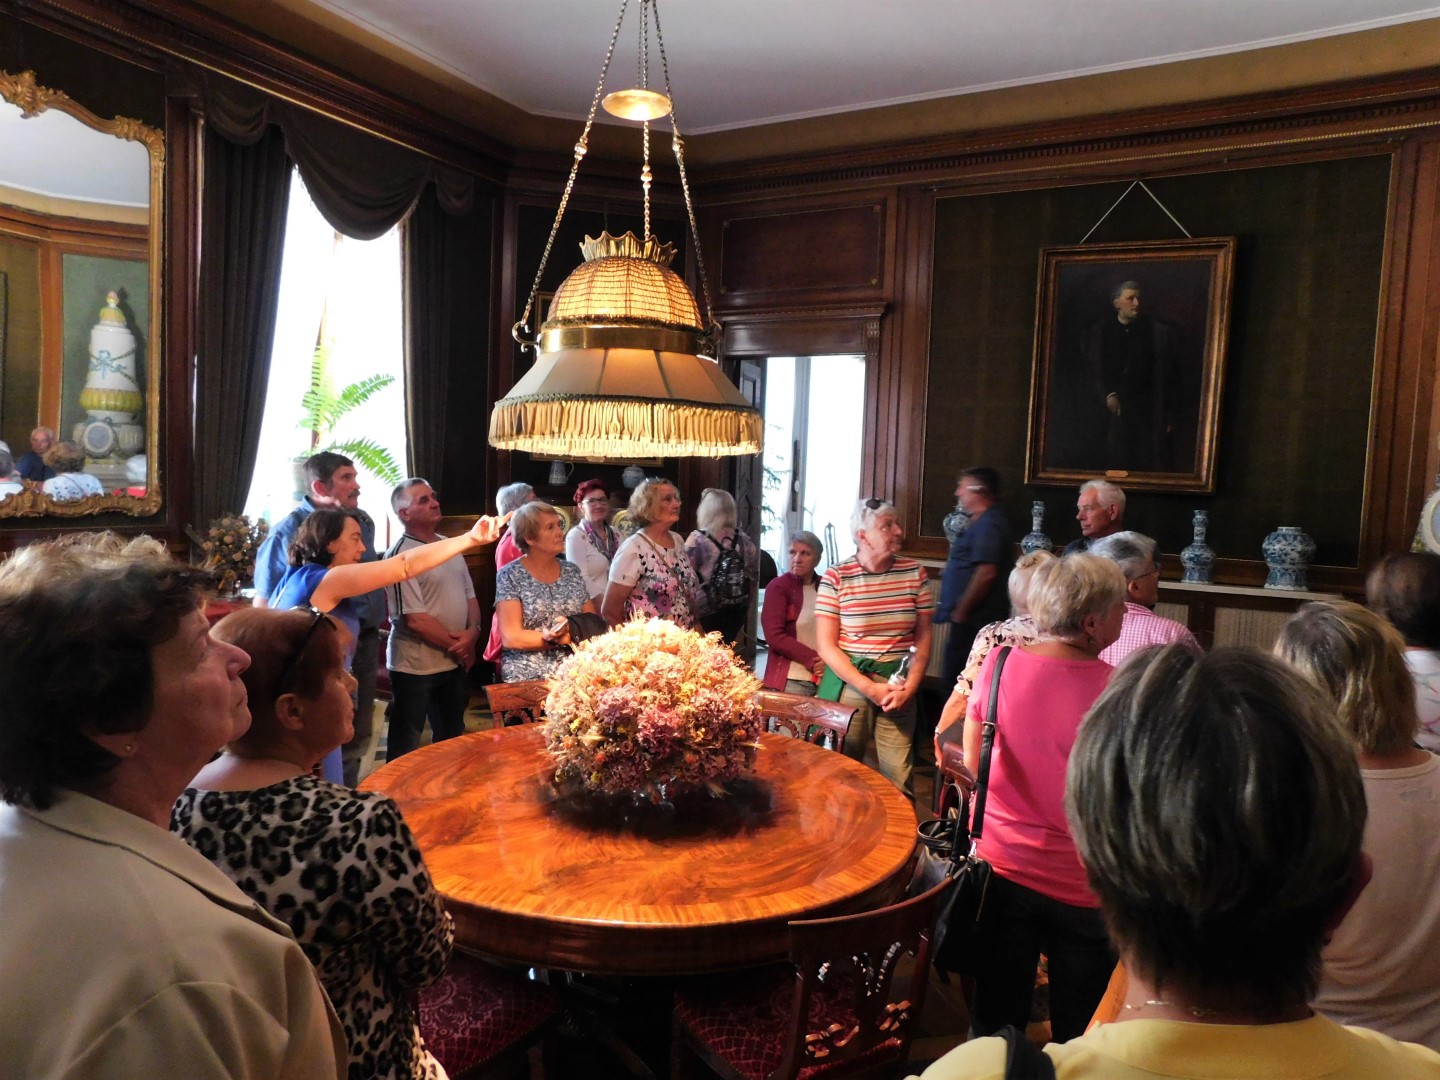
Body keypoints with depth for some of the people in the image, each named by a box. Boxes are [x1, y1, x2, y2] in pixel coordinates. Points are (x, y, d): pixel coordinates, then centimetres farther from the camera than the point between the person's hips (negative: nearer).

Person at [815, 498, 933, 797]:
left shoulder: (913, 572, 2)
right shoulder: (836, 577, -7)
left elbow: (923, 637, 6)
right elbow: (825, 645, -8)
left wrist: (910, 687, -6)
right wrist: (869, 688, -13)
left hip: (899, 685, 2)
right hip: (850, 682, -2)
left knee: (899, 780, 2)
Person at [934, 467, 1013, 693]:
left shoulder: (987, 525, -16)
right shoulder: (982, 522, 17)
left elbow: (986, 573, -25)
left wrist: (960, 612, -18)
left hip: (973, 621, -11)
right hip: (975, 618, 11)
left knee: (954, 681, -8)